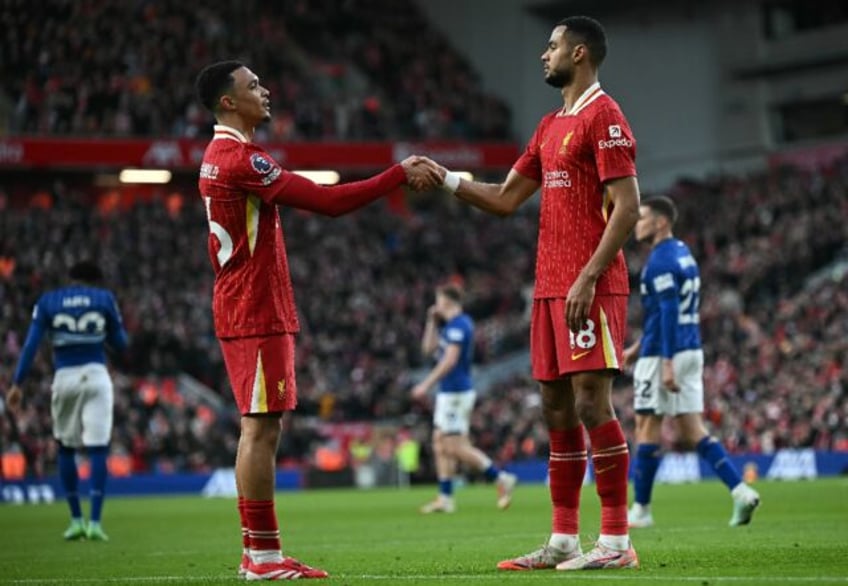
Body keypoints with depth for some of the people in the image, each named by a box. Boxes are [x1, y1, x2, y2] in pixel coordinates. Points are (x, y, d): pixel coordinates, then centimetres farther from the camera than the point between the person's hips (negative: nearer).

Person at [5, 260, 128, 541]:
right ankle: (94, 522, -8)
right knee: (98, 449, -1)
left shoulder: (48, 301, 7)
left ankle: (76, 520, 14)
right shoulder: (105, 298, 6)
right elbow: (121, 343, 10)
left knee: (66, 448, 16)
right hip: (96, 375, -1)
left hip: (65, 378, 1)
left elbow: (31, 344, -2)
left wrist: (17, 384, -2)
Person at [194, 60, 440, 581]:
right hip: (257, 314, -11)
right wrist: (402, 175, -14)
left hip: (250, 311, 11)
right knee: (262, 429, -8)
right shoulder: (241, 158, -16)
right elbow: (329, 201, -19)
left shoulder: (221, 156, 17)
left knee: (261, 428, 11)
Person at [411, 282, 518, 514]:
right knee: (440, 445, 9)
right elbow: (428, 348, 23)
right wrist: (432, 322, 13)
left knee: (456, 448, -10)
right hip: (449, 392, 10)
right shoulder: (451, 325, 16)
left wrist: (426, 385, -23)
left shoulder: (458, 325, -16)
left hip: (455, 392, -10)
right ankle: (445, 498, 10)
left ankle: (502, 479, -7)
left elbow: (450, 361, -24)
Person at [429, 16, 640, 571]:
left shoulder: (604, 117, -8)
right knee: (557, 410, 8)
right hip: (549, 288, 9)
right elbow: (505, 199, 23)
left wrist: (588, 278, -21)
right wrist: (445, 178, 12)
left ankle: (617, 541, -8)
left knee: (592, 404, -11)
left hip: (589, 289, -9)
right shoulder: (551, 127, 20)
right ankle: (563, 540, 11)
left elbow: (626, 207, -15)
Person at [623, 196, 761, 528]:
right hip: (691, 351, 9)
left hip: (664, 354, -9)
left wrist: (666, 363, -25)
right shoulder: (683, 254, 16)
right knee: (691, 431, 7)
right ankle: (740, 491, -5)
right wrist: (640, 346, 28)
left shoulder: (661, 261, -14)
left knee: (647, 427, 1)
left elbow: (669, 312, -22)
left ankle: (641, 510, 7)